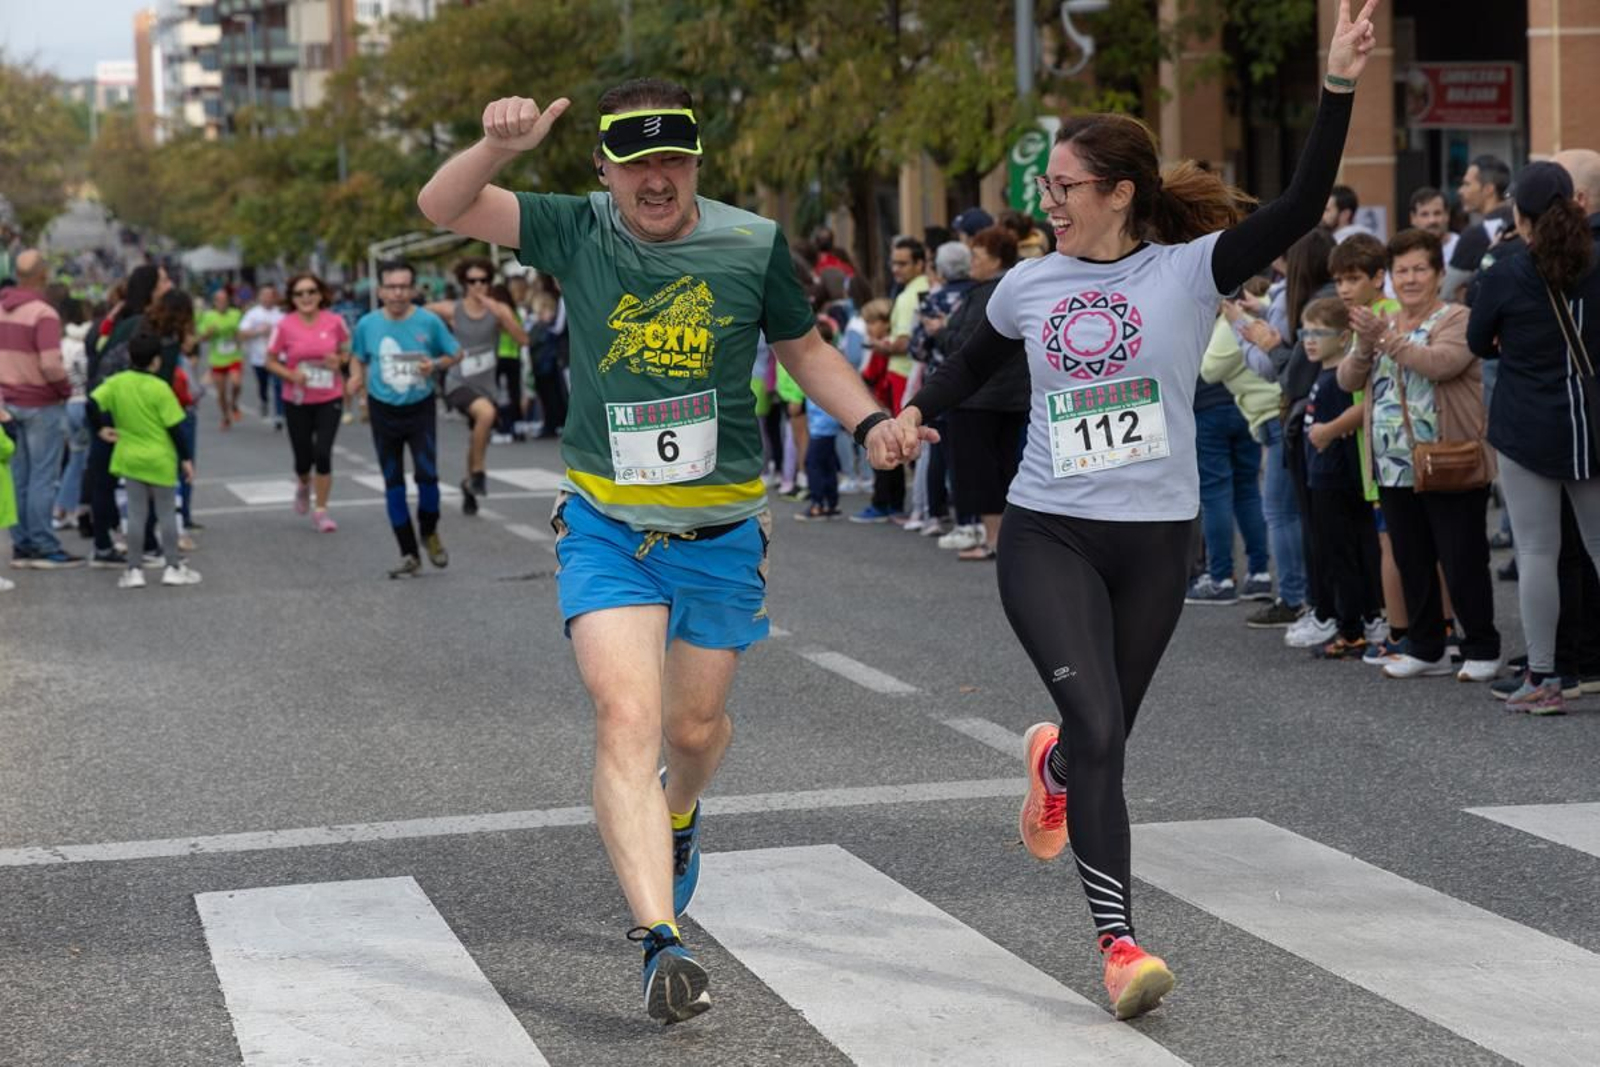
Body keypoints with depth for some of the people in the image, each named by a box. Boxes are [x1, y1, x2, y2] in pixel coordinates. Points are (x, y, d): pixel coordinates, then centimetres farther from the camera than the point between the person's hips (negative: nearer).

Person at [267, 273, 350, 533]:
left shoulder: (334, 322, -6)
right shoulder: (285, 325, -9)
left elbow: (347, 351, 9)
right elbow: (271, 362, -1)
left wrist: (340, 360, -13)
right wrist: (291, 375, -19)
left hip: (329, 399, 0)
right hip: (297, 401, 0)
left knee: (323, 453, -11)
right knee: (303, 457, 7)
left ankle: (321, 511, 4)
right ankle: (303, 484, 45)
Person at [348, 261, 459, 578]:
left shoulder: (429, 321, -9)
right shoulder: (367, 324, -4)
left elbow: (454, 354, 2)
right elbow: (359, 359, 12)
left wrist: (435, 364, -18)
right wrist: (357, 378, -9)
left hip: (420, 409, -2)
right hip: (383, 410, 2)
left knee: (427, 475, -12)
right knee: (393, 483, 4)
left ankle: (429, 533, 18)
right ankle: (409, 556, 14)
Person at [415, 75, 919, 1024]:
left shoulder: (754, 245, -4)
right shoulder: (576, 232, -5)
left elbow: (805, 349, 11)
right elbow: (443, 209, -12)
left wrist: (872, 423, -5)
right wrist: (499, 148, -32)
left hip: (723, 531, 1)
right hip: (606, 527, -1)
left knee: (695, 725, 15)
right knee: (627, 719, -17)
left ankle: (679, 819, 51)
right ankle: (664, 942, -19)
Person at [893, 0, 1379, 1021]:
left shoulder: (1189, 271, -6)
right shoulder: (1029, 286, 4)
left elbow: (1300, 209, -19)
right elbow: (972, 367, 24)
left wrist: (1340, 85, -28)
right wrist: (915, 413, 7)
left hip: (1156, 542, 0)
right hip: (1047, 535, 0)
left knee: (1103, 737, 12)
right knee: (1098, 727, -17)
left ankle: (1055, 767, 50)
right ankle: (1119, 941, -16)